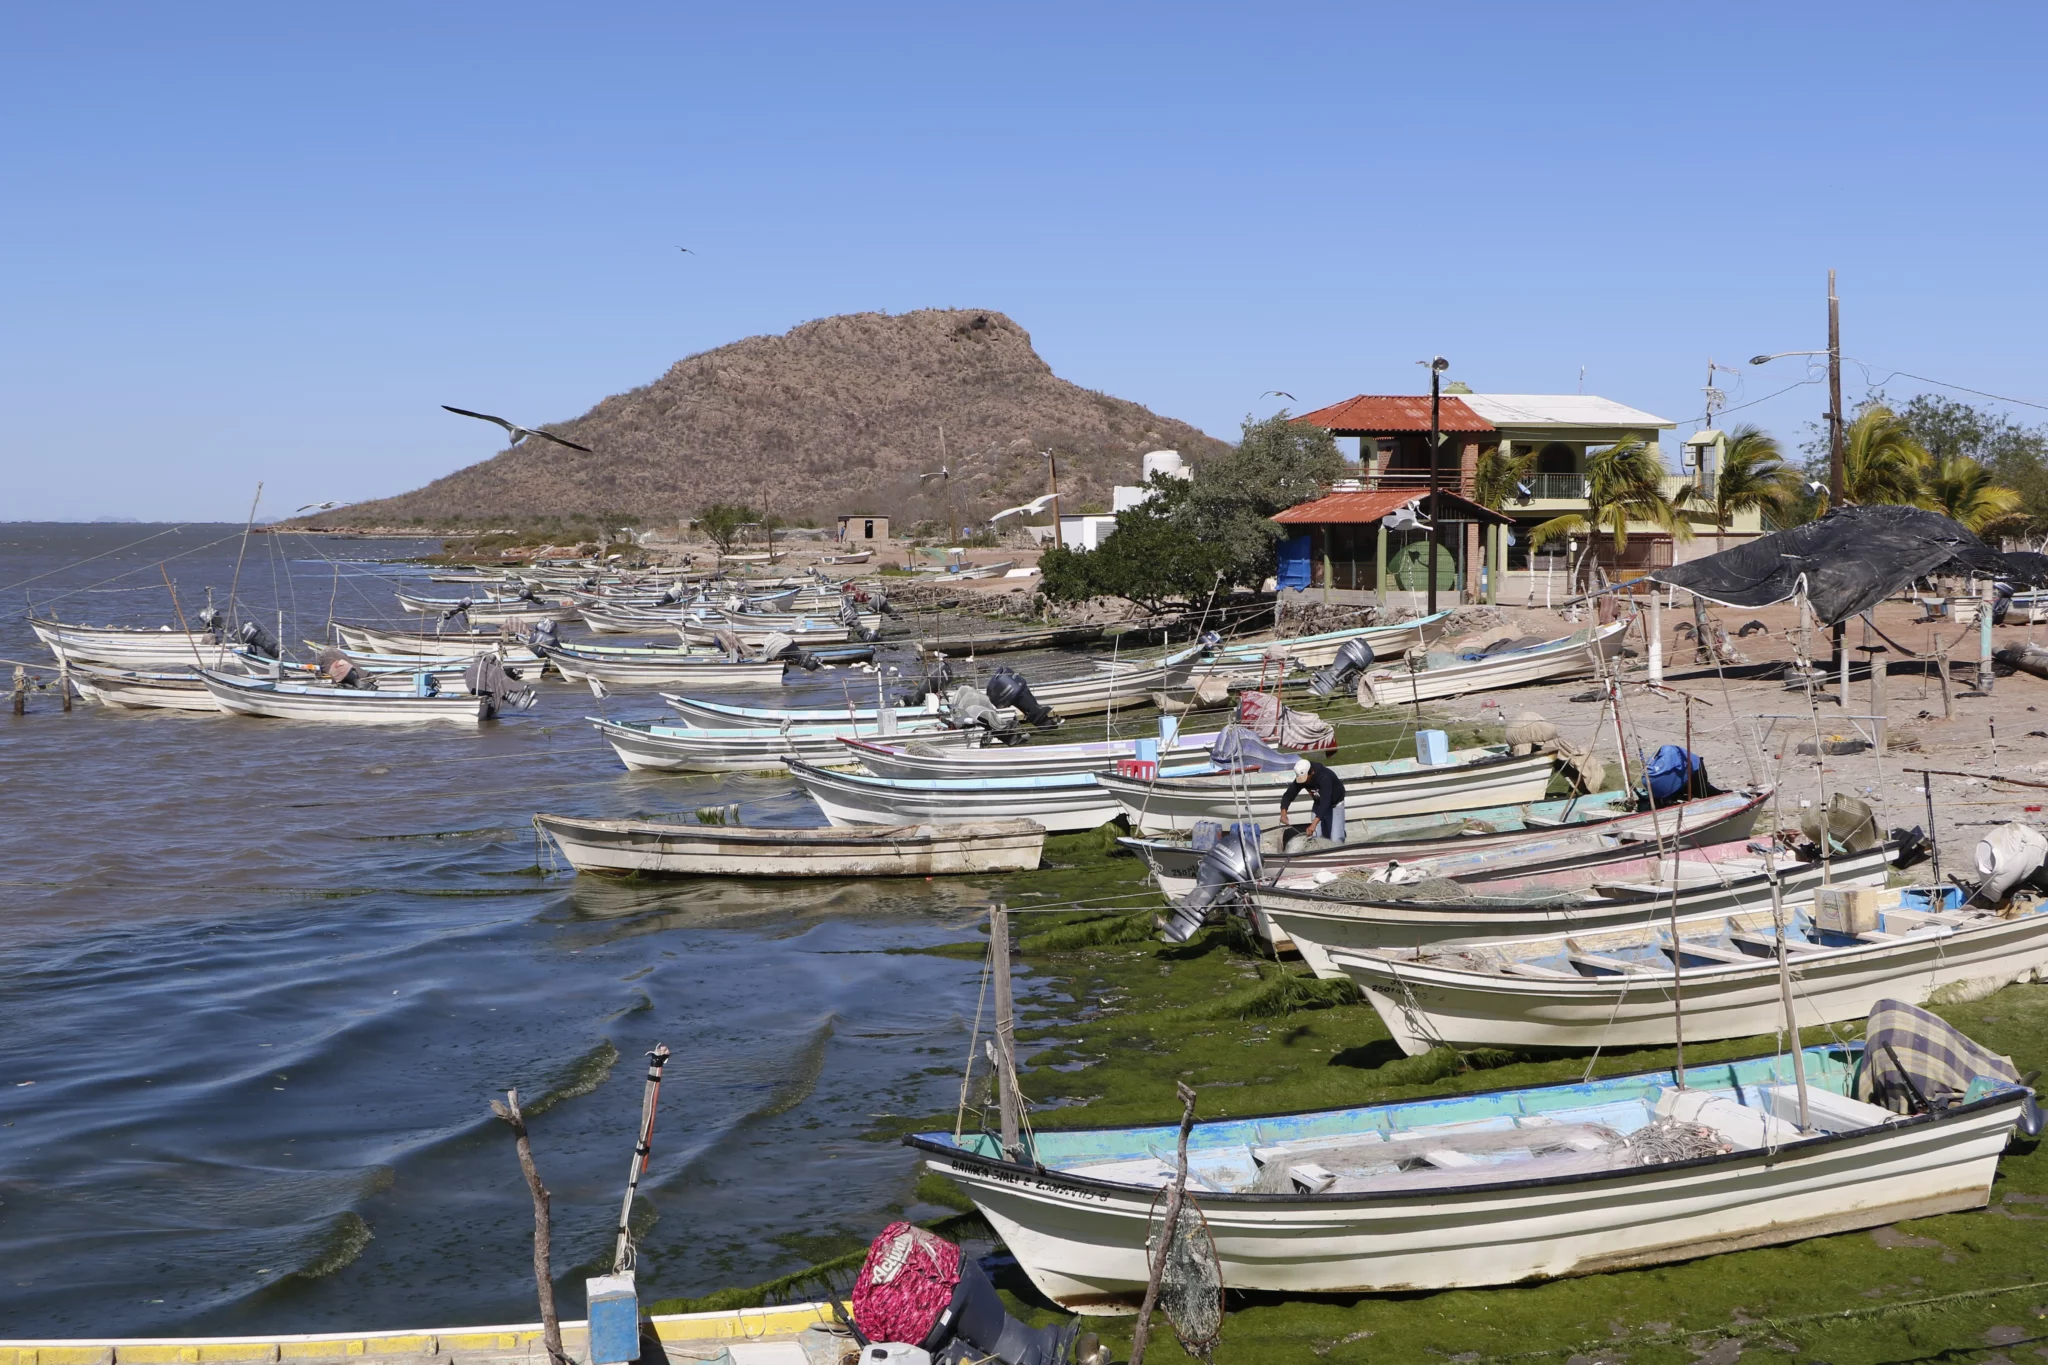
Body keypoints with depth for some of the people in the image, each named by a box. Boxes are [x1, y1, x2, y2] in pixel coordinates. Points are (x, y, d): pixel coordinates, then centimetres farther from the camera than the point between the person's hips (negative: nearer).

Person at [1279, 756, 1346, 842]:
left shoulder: (1324, 777, -39)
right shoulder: (1300, 778, -21)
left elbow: (1325, 802, -47)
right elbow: (1288, 795, -18)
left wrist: (1314, 824, -55)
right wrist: (1283, 813, -38)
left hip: (1335, 804, -5)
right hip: (1319, 804, 6)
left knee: (1336, 839, -15)